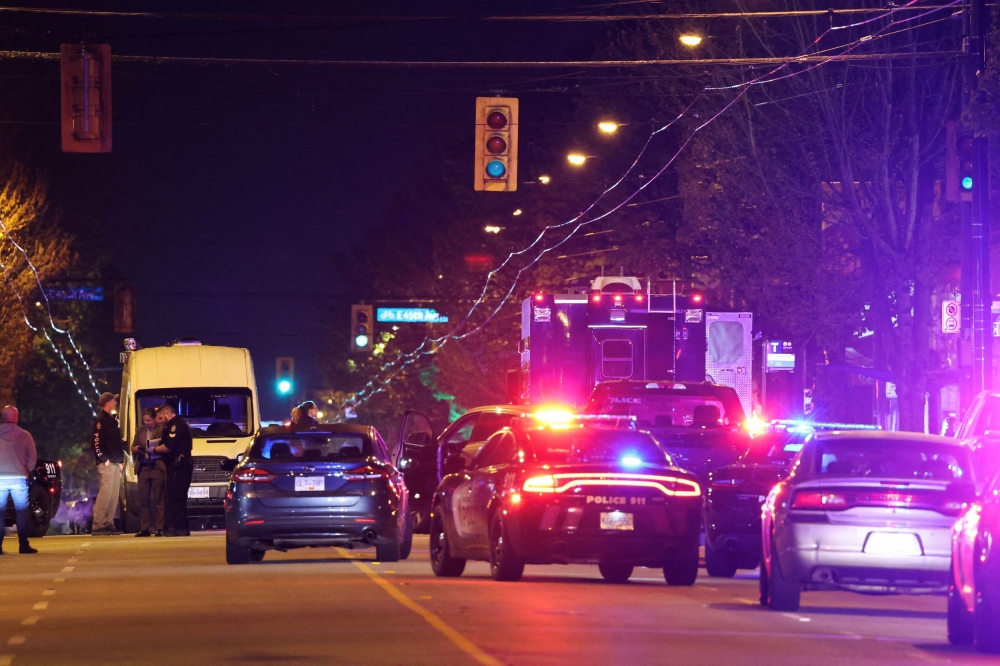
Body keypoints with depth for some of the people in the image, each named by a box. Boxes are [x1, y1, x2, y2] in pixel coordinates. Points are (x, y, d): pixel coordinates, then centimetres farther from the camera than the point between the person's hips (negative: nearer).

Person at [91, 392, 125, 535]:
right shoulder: (101, 420, -8)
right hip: (106, 464, -9)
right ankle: (98, 525, -14)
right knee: (105, 493, -13)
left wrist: (121, 460, 16)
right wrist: (104, 460, -17)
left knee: (114, 495, 7)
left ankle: (109, 523, 10)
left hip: (115, 464, 9)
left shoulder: (113, 420, 20)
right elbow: (96, 442, -15)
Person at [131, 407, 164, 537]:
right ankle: (144, 528, 3)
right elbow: (133, 447, 17)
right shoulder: (140, 431, 15)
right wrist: (136, 449, -5)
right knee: (143, 500, 2)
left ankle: (160, 528, -2)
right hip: (143, 468, 5)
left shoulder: (161, 430, 0)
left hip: (157, 468, -5)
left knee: (158, 499, -3)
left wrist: (155, 450, -18)